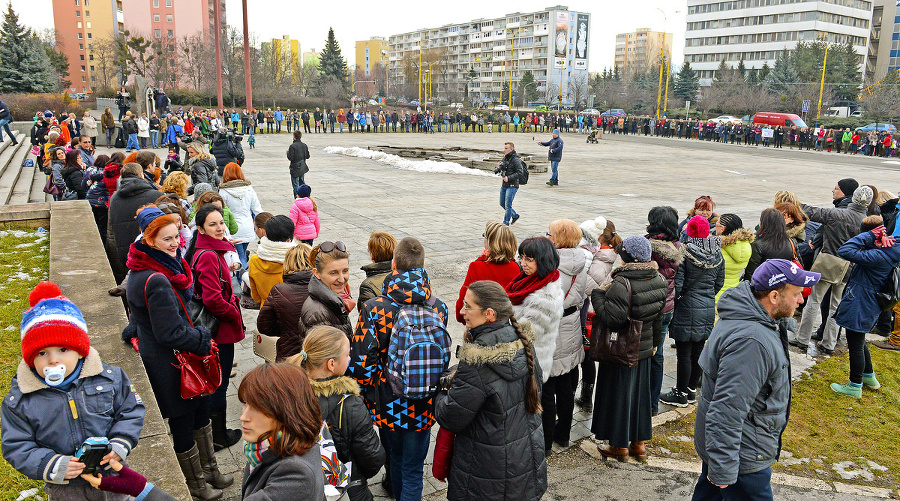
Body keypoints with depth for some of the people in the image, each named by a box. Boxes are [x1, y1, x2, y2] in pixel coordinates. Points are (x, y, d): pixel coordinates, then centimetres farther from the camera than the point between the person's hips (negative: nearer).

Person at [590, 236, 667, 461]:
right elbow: (658, 318, 10)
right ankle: (639, 443, 31)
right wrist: (654, 343, 22)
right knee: (639, 393, 19)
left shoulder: (621, 284, -25)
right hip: (644, 349, 7)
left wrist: (598, 294, -16)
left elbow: (613, 318, -27)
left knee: (619, 394, 7)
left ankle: (620, 445, 20)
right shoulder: (658, 280, 0)